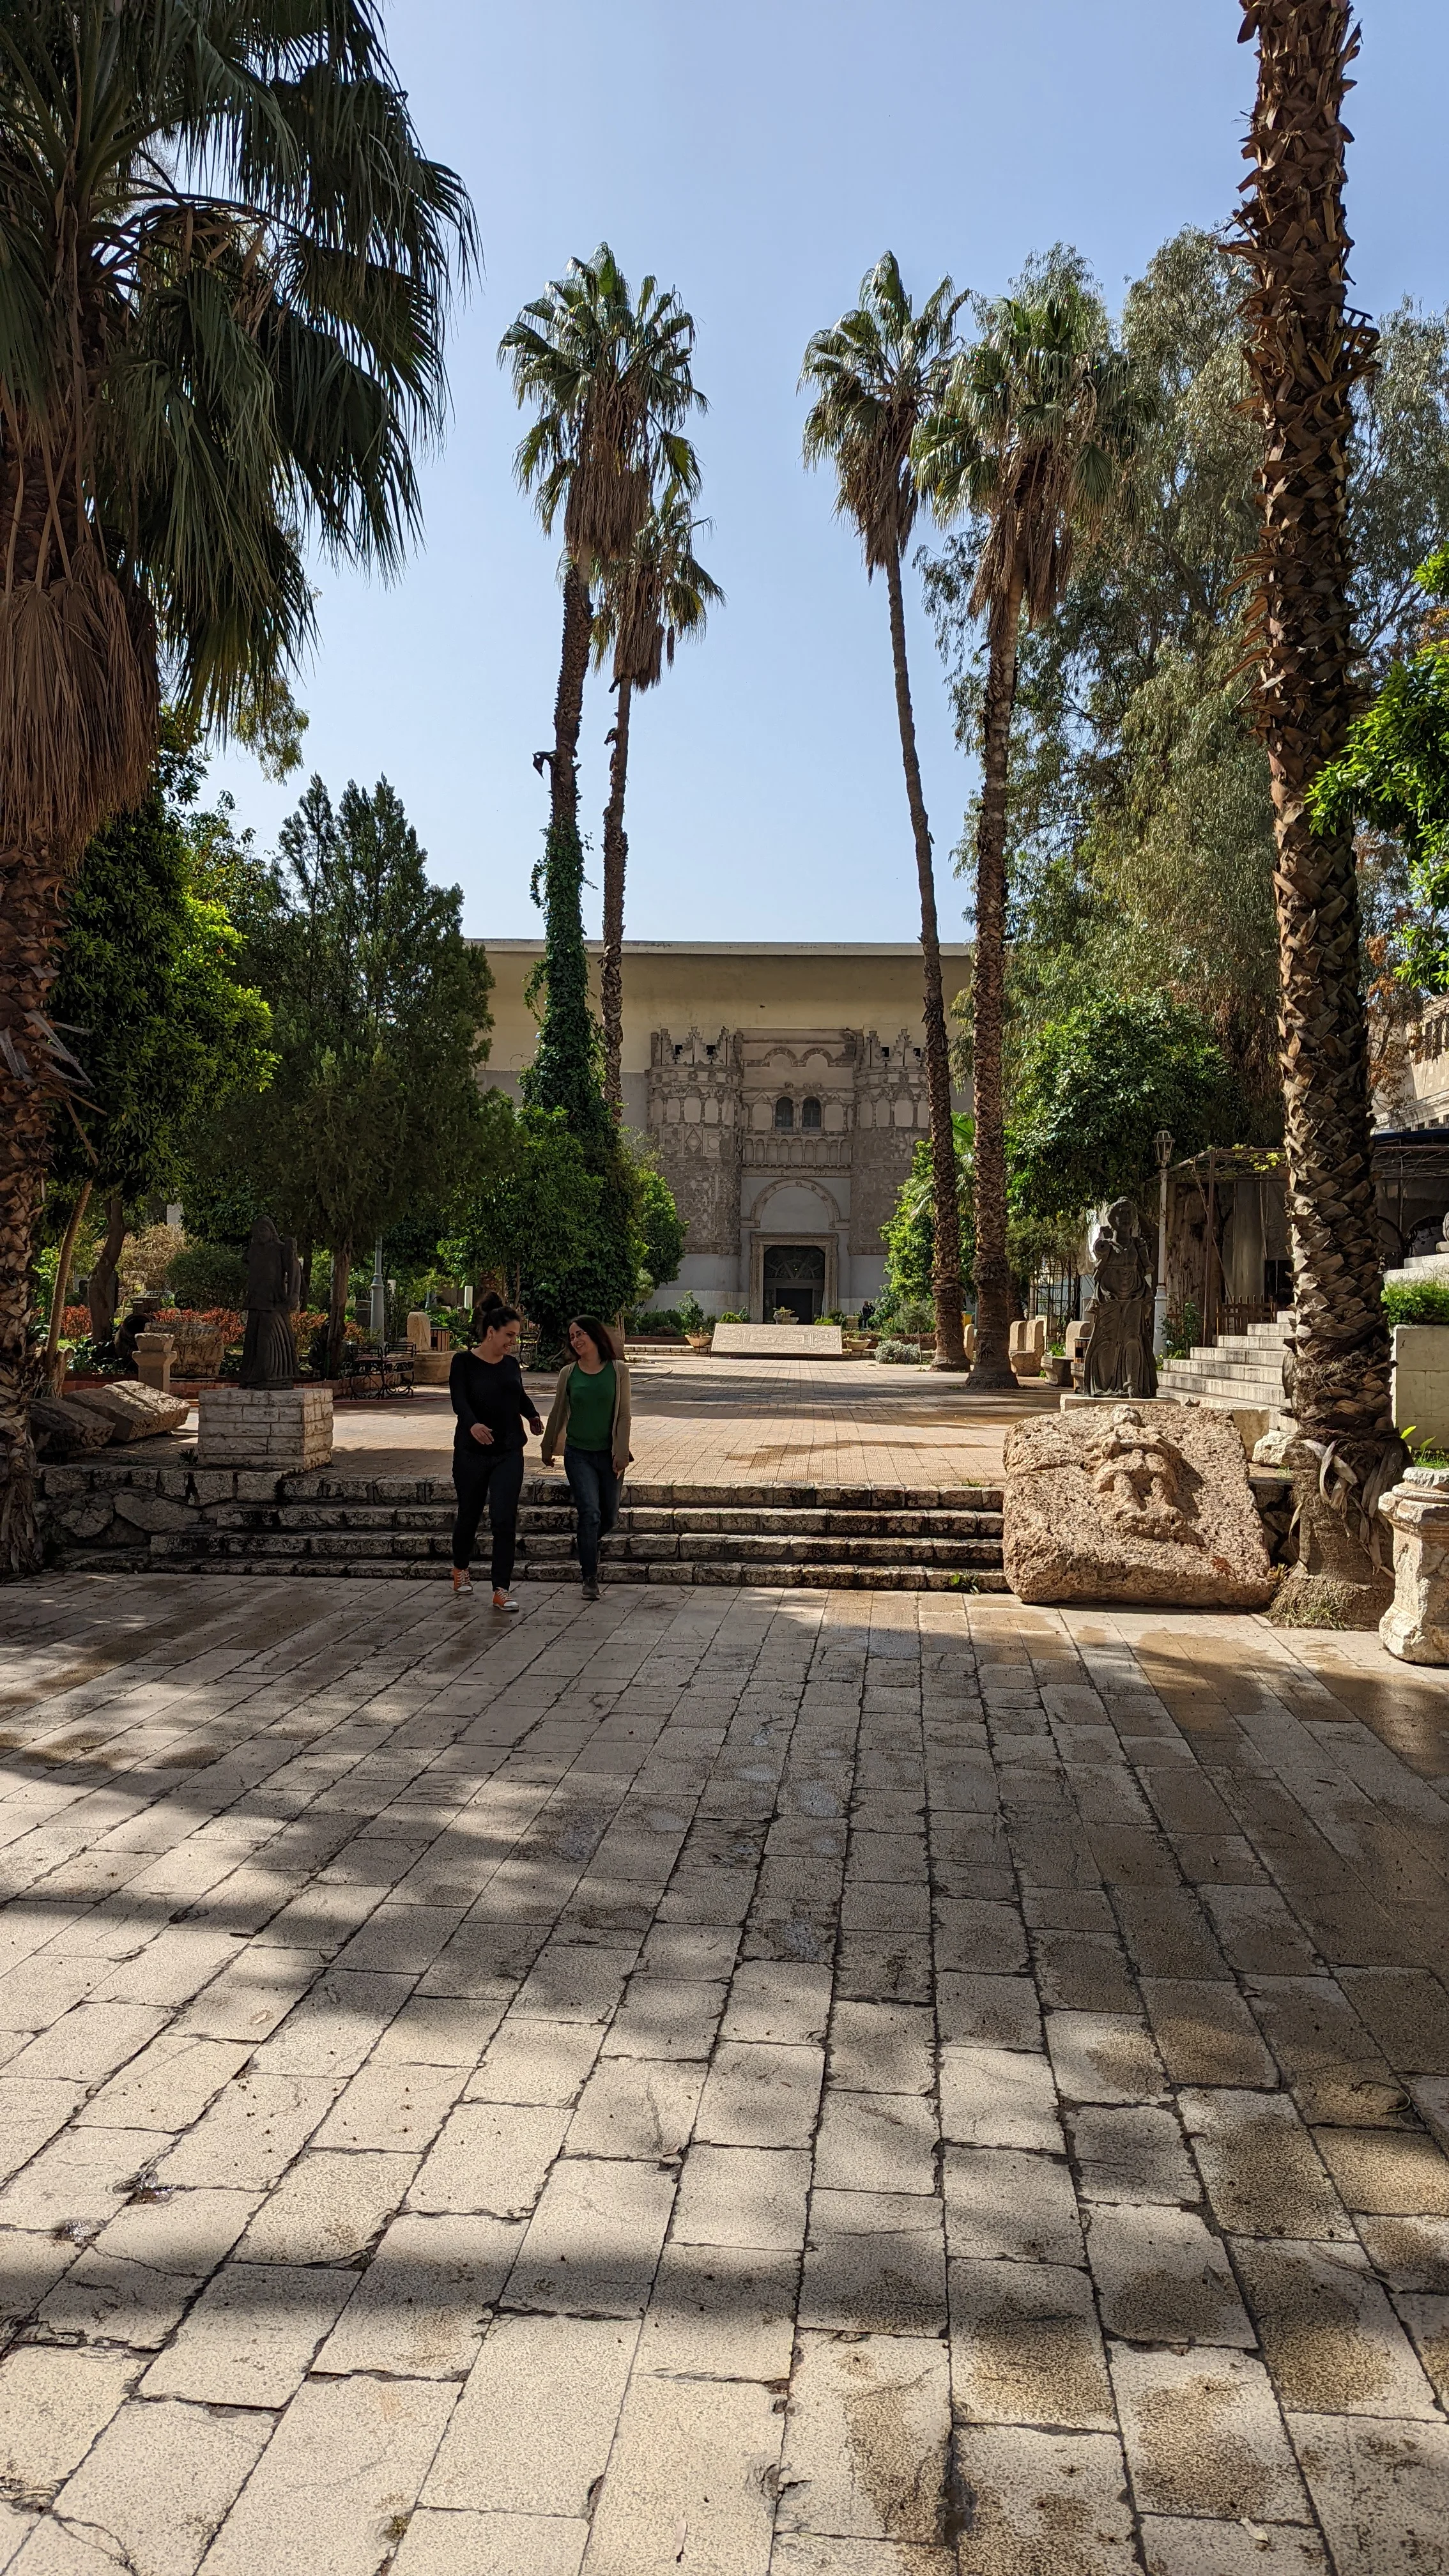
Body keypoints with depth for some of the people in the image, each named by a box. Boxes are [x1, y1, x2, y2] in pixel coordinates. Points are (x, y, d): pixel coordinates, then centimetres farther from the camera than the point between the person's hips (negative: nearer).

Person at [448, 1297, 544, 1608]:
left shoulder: (511, 1363, 6)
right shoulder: (464, 1361, -8)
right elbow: (459, 1400, -21)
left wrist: (532, 1415, 1)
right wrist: (472, 1424, -41)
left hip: (509, 1453, 3)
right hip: (471, 1452, -2)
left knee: (504, 1520, -7)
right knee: (469, 1515, 13)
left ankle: (501, 1592, -4)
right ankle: (460, 1569, 41)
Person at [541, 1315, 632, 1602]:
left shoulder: (618, 1371, -3)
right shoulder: (568, 1373, 0)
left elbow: (624, 1415, -2)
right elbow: (558, 1414, 11)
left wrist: (621, 1452, -7)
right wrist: (548, 1448, 18)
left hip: (608, 1454, 1)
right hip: (578, 1453, -1)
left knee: (609, 1516, 11)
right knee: (590, 1513, -11)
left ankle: (588, 1546, 43)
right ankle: (590, 1578, -2)